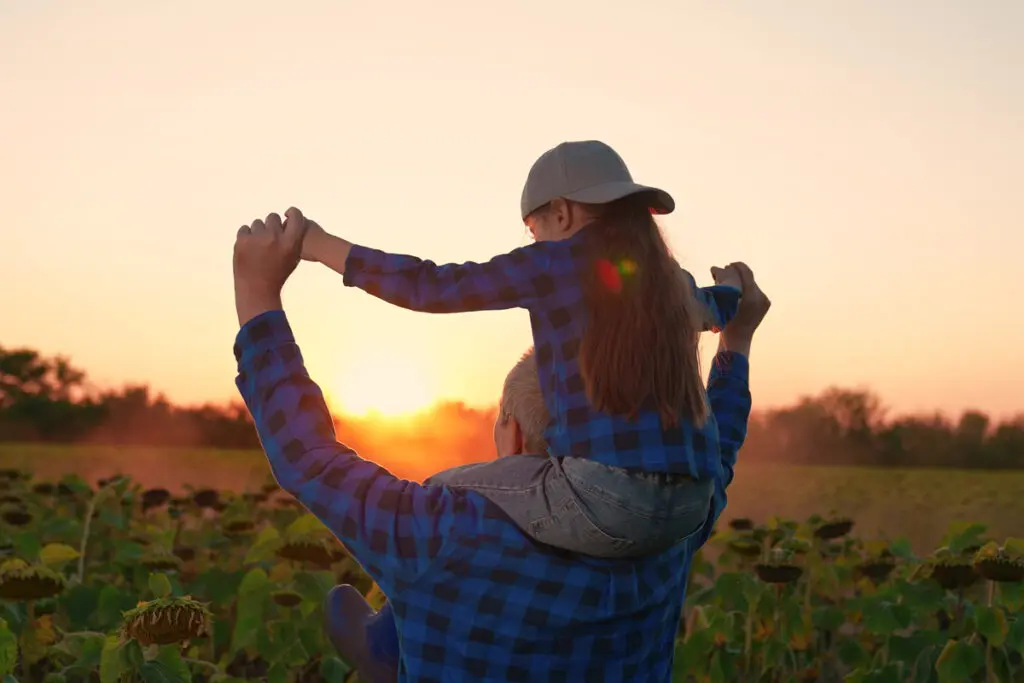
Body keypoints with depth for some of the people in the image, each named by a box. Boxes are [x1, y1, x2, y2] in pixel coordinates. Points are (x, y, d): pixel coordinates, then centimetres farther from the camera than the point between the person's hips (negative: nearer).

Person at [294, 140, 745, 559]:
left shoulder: (553, 263, -1)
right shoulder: (669, 280, 18)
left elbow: (431, 288, 1)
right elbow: (715, 310, 42)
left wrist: (322, 246, 11)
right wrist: (730, 286, 66)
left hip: (607, 500, -8)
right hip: (689, 506, 8)